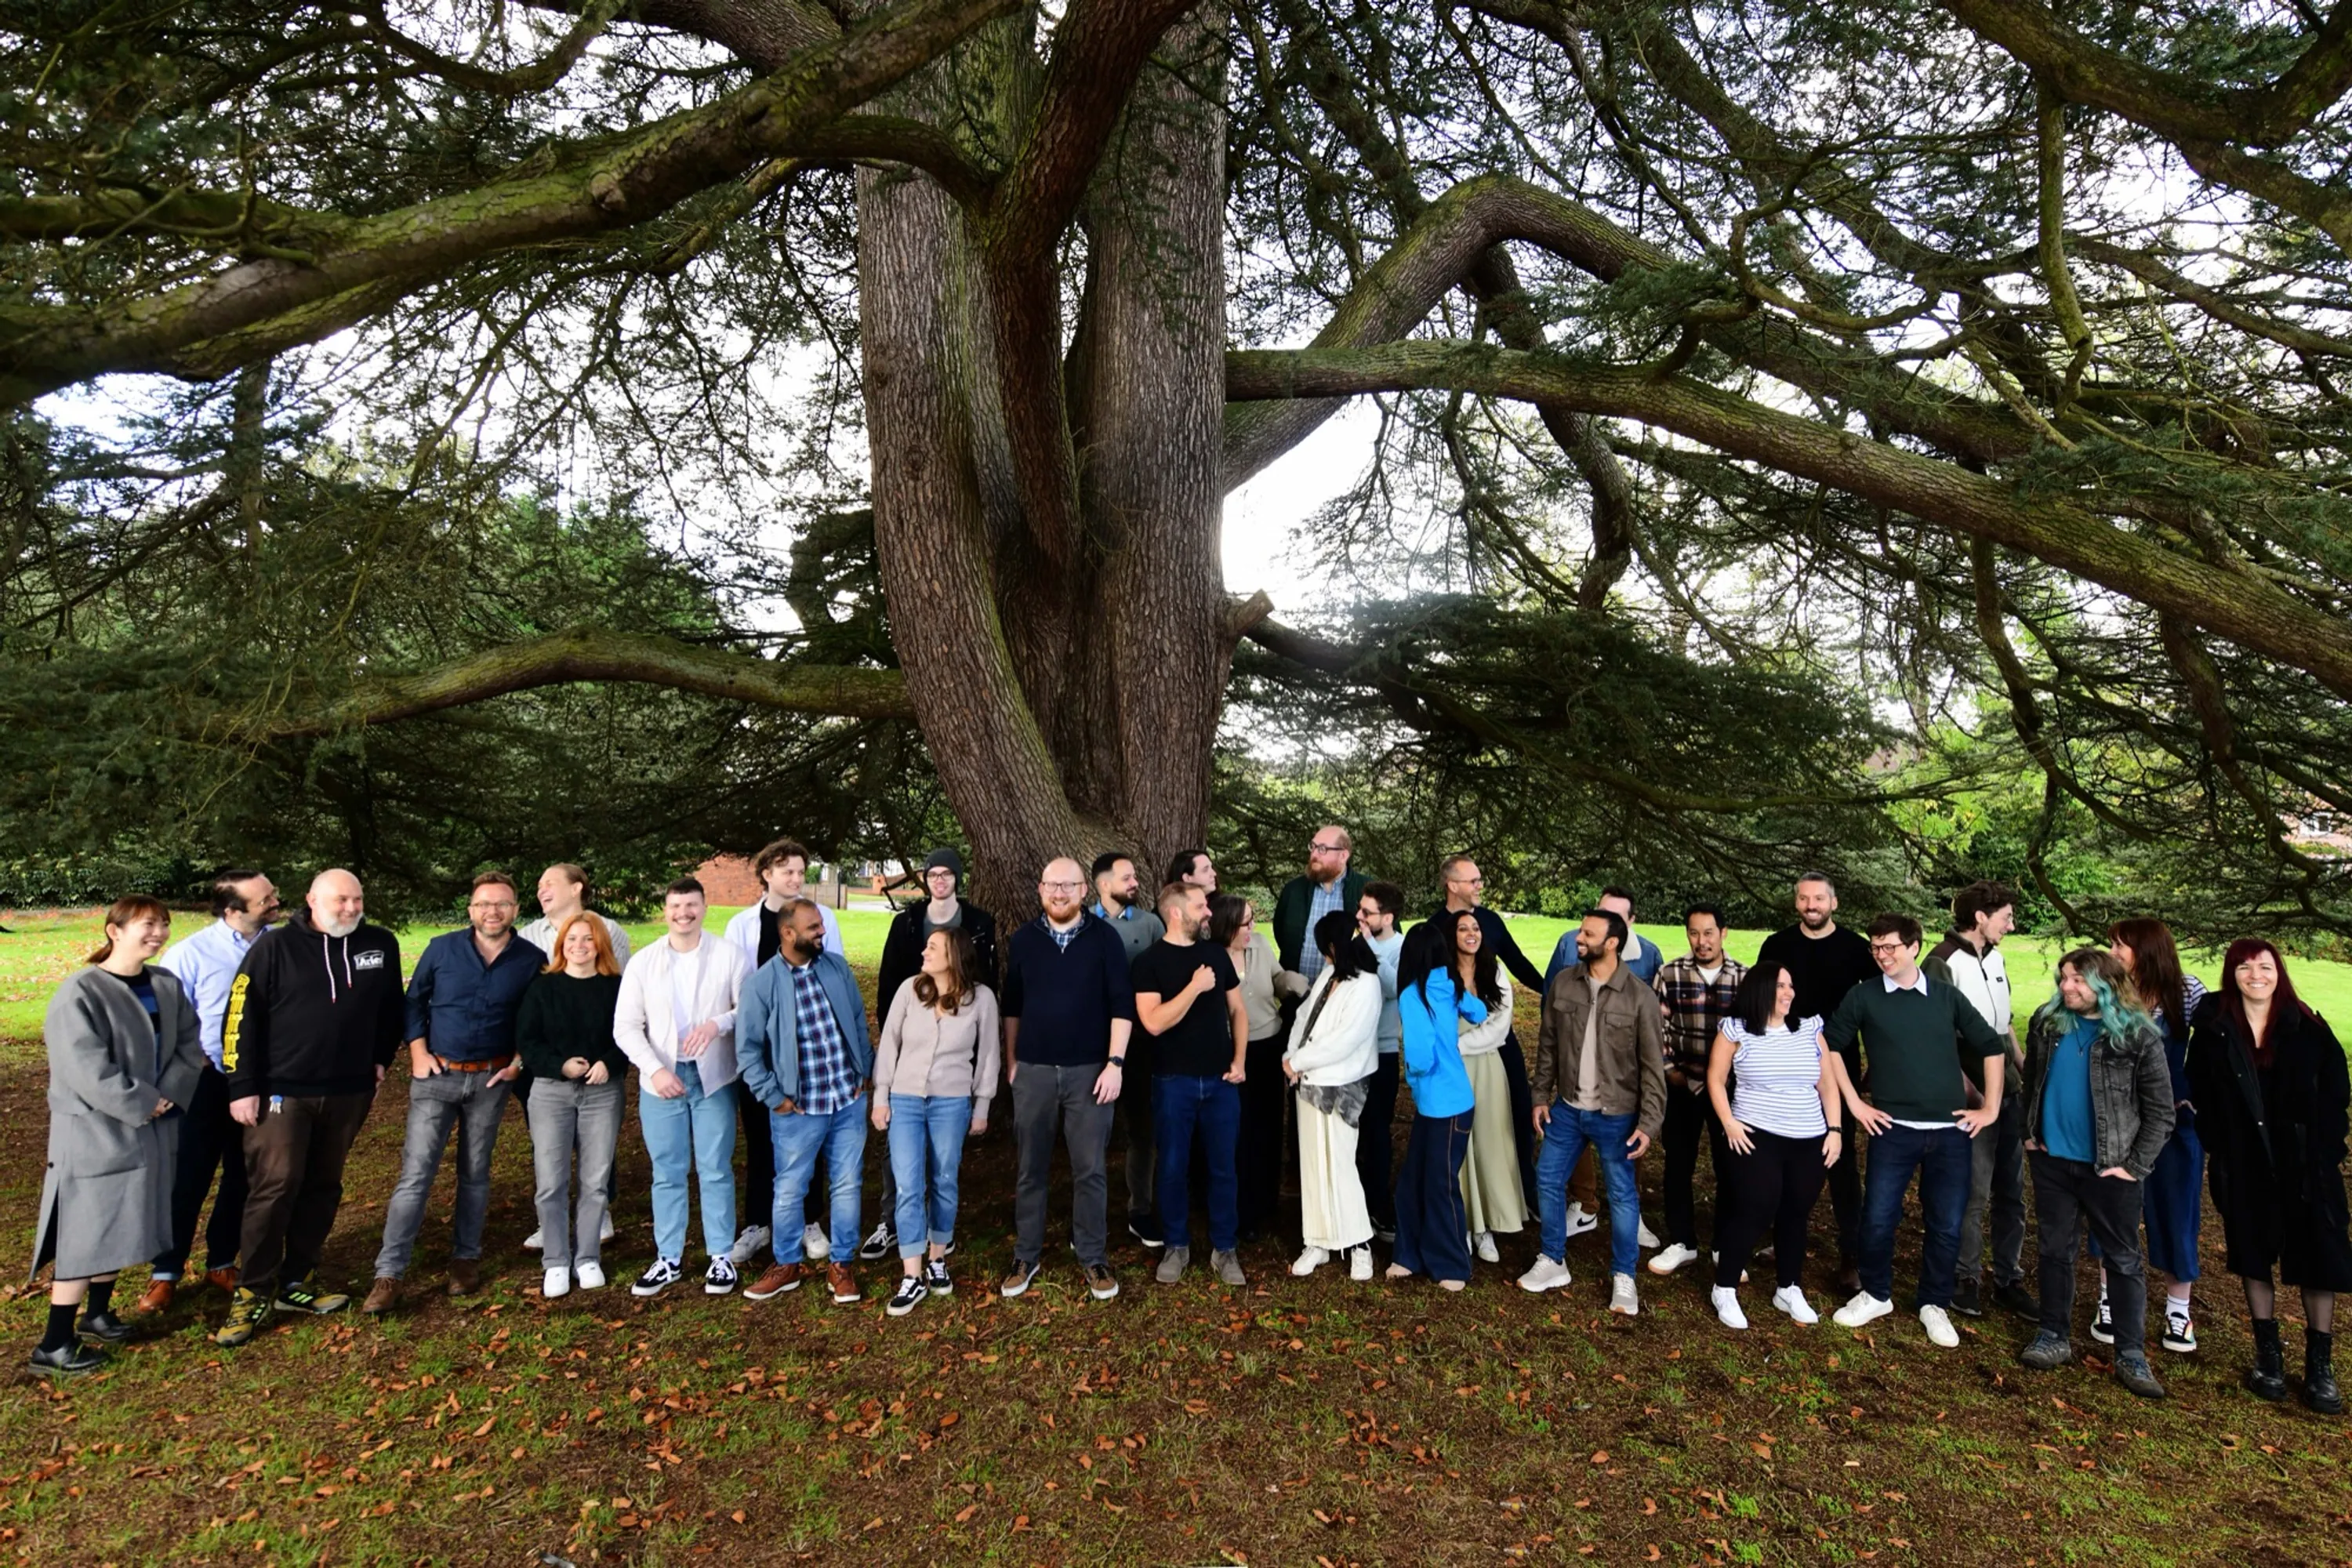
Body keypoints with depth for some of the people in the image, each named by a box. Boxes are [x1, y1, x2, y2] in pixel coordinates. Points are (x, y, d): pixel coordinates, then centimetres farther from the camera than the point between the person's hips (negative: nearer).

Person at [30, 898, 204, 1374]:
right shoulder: (81, 991, -15)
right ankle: (54, 1345, 6)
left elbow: (190, 1045, 5)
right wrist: (144, 1104, -16)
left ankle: (97, 1313, 32)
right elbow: (86, 1068, -21)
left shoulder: (167, 986, 4)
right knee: (88, 1231, -3)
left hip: (152, 1128, 6)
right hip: (96, 1131, -6)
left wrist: (170, 1095, -11)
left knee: (120, 1224, 16)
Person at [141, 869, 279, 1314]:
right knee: (187, 1180, 7)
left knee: (244, 1178, 14)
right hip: (208, 1081, -2)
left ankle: (221, 1264, 32)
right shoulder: (191, 953, -11)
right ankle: (165, 1273, 24)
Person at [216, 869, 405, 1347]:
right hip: (282, 1091, -4)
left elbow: (392, 1007, 18)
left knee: (323, 1187, 10)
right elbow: (242, 1016, -6)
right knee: (274, 1186, -7)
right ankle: (252, 1294, 4)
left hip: (348, 1093, 4)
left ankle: (295, 1283, 22)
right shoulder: (275, 946, -6)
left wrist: (381, 1058, 12)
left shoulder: (381, 945, 4)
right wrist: (242, 1087, -8)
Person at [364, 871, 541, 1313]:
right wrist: (418, 1052, -4)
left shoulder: (531, 960, -3)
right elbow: (414, 999, 5)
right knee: (416, 1174, -5)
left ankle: (466, 1259, 24)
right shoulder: (443, 948, -4)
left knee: (475, 1173, 11)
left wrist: (519, 1061, -2)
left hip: (490, 1080, 1)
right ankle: (388, 1274, 0)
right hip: (436, 1076, -1)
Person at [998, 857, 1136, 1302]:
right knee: (1031, 1169, 10)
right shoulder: (1022, 939, 4)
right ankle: (1026, 1256, 23)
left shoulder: (1104, 937, -4)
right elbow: (1011, 1005, 12)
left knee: (1090, 1170, 4)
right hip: (1033, 1070, 2)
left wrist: (1115, 1062, -10)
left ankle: (1094, 1258, 18)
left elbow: (1122, 1004, -4)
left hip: (1089, 1070, -2)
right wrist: (1010, 1061, 11)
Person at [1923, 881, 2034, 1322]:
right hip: (1973, 1098, -8)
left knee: (2012, 1190, 14)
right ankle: (1967, 1280, 16)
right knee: (1974, 1193, 0)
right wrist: (1967, 1088, -19)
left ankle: (2009, 1280, 25)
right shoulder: (1942, 963, -13)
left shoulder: (1995, 958, 10)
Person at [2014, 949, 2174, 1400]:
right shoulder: (2046, 1023, -1)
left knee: (2124, 1260, 8)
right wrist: (2029, 1132, 7)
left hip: (2109, 1168, -3)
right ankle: (2055, 1337, 24)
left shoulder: (2138, 1036, -11)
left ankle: (2131, 1357, 18)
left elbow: (2160, 1112, -6)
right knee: (2056, 1250, 12)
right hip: (2052, 1160, 3)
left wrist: (2134, 1166, -10)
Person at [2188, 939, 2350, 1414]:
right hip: (2242, 1164, 0)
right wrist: (2215, 1148, -2)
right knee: (2254, 1254, 10)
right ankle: (2268, 1354, 22)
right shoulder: (2212, 1029, -3)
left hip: (2305, 1162, 0)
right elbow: (2201, 1094, 2)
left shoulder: (2308, 1028, -3)